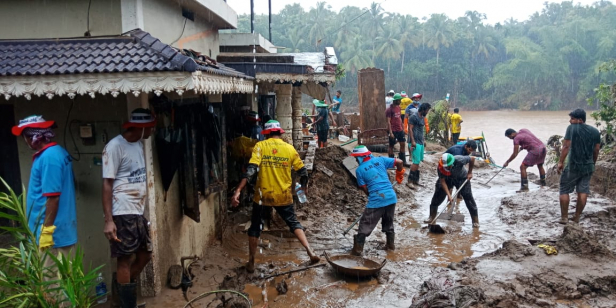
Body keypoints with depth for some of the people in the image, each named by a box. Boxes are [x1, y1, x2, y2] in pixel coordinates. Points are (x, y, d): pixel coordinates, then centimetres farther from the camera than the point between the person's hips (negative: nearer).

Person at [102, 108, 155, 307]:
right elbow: (107, 184, -15)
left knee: (145, 255, 14)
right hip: (123, 214, -8)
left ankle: (123, 287, 34)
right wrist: (108, 220, -19)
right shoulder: (115, 147, -14)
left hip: (138, 212, 8)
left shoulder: (138, 144, 10)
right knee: (125, 260, 2)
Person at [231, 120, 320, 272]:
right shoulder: (290, 148, 1)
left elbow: (251, 169, -18)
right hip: (284, 196, 1)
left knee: (255, 227, 15)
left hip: (263, 195, -1)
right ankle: (311, 252, 1)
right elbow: (303, 172, 6)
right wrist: (304, 186, 26)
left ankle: (251, 263, 21)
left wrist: (238, 190, -21)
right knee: (293, 223, 16)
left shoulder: (260, 146, -6)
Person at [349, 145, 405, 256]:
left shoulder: (359, 170, -1)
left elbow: (364, 189, 2)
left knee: (365, 225, 6)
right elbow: (399, 162, 7)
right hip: (391, 198, 5)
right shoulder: (380, 160, 8)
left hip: (376, 200, -4)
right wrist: (399, 176, 23)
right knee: (388, 222, 26)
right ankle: (390, 244, 36)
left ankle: (358, 249, 7)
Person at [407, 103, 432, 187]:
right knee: (416, 162, -10)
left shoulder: (422, 117, 16)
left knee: (418, 161, 11)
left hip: (420, 142, 9)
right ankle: (410, 180, -5)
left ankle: (415, 179, 17)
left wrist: (423, 140, 21)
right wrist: (413, 141, -21)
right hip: (415, 142, -9)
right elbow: (410, 129, -16)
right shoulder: (414, 117, -12)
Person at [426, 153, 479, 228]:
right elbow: (443, 182, -25)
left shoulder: (459, 160, -38)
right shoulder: (440, 168, -31)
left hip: (462, 178, -2)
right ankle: (432, 217, 10)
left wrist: (469, 173, -12)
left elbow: (472, 159, -21)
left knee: (468, 198, -8)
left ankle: (475, 221, 3)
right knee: (437, 196, -5)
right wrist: (448, 194, -32)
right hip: (448, 179, 2)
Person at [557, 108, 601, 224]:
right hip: (588, 167, 5)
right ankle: (577, 218, 13)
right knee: (583, 192, 8)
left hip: (573, 166, -5)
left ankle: (564, 217, 8)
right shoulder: (595, 131, 6)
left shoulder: (572, 128, -10)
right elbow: (596, 150, 9)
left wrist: (561, 162, -11)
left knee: (564, 190, 7)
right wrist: (592, 164, 20)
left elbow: (566, 146, -15)